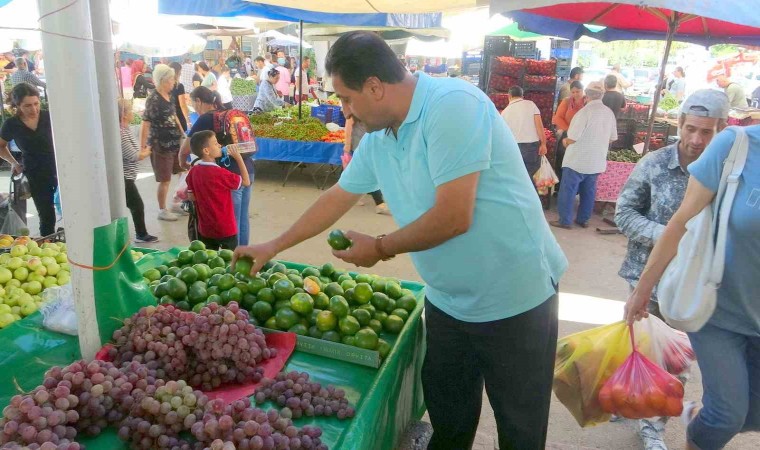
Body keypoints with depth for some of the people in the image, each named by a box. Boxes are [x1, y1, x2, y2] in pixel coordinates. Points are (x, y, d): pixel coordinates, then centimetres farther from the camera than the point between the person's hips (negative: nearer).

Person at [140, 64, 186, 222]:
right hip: (160, 146, -8)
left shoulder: (169, 96, 6)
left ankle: (176, 204, 30)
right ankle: (162, 211, 19)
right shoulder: (153, 100, -18)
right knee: (165, 179, 3)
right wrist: (142, 147, -21)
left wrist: (183, 135, 20)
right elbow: (145, 125, -19)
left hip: (174, 143, 8)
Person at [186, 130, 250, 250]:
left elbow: (192, 197, 4)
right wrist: (238, 158, -9)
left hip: (205, 229, 6)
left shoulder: (193, 171, -2)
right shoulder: (220, 173, -21)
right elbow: (246, 182, -12)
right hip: (225, 229, -6)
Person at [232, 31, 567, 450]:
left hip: (514, 299, -7)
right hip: (447, 301, 7)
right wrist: (273, 246, 19)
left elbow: (453, 218, -27)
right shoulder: (376, 139, 3)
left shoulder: (452, 105, -23)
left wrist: (380, 248, -12)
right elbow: (337, 198, 15)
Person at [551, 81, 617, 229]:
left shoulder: (585, 111, -18)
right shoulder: (609, 113, 3)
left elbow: (573, 138, -20)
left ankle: (565, 221, 6)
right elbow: (613, 137, 12)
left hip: (578, 160, -6)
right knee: (588, 191, 15)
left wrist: (565, 141, 2)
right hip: (597, 161, 7)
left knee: (568, 190, 3)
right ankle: (583, 219, 23)